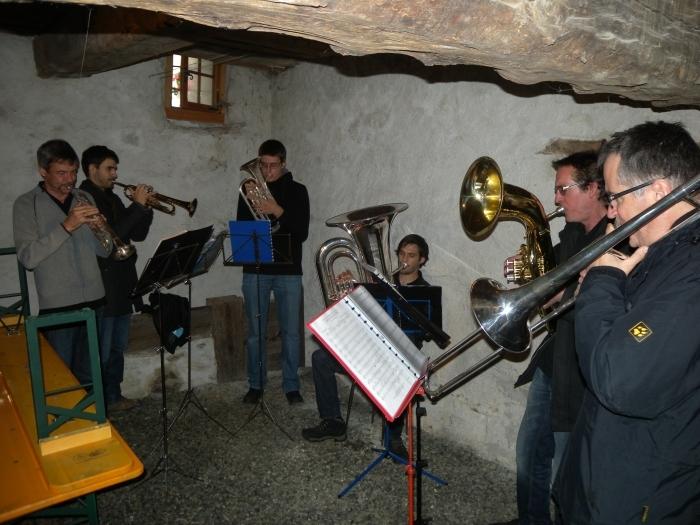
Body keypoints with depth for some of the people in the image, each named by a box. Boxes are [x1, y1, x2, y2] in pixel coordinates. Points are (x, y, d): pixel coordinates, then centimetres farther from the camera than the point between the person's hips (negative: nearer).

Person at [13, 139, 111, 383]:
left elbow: (104, 251, 9)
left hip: (93, 301, 4)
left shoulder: (85, 199, 10)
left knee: (89, 376, 13)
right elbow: (27, 258, -14)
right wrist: (66, 226, -22)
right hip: (57, 306, -4)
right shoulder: (26, 204, -3)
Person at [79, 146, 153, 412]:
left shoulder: (112, 199, 14)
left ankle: (113, 397, 30)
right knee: (100, 352, 0)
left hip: (122, 285, 9)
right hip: (100, 289, -8)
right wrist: (137, 206, -19)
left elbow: (137, 234, 13)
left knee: (117, 348, 17)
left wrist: (144, 207, -2)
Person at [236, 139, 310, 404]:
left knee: (291, 332, 4)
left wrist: (277, 211, -18)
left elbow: (302, 232, -6)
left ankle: (291, 385, 19)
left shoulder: (296, 190, 2)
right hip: (254, 271, 1)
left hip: (288, 271, -1)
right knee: (255, 332, 8)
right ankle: (256, 384, 23)